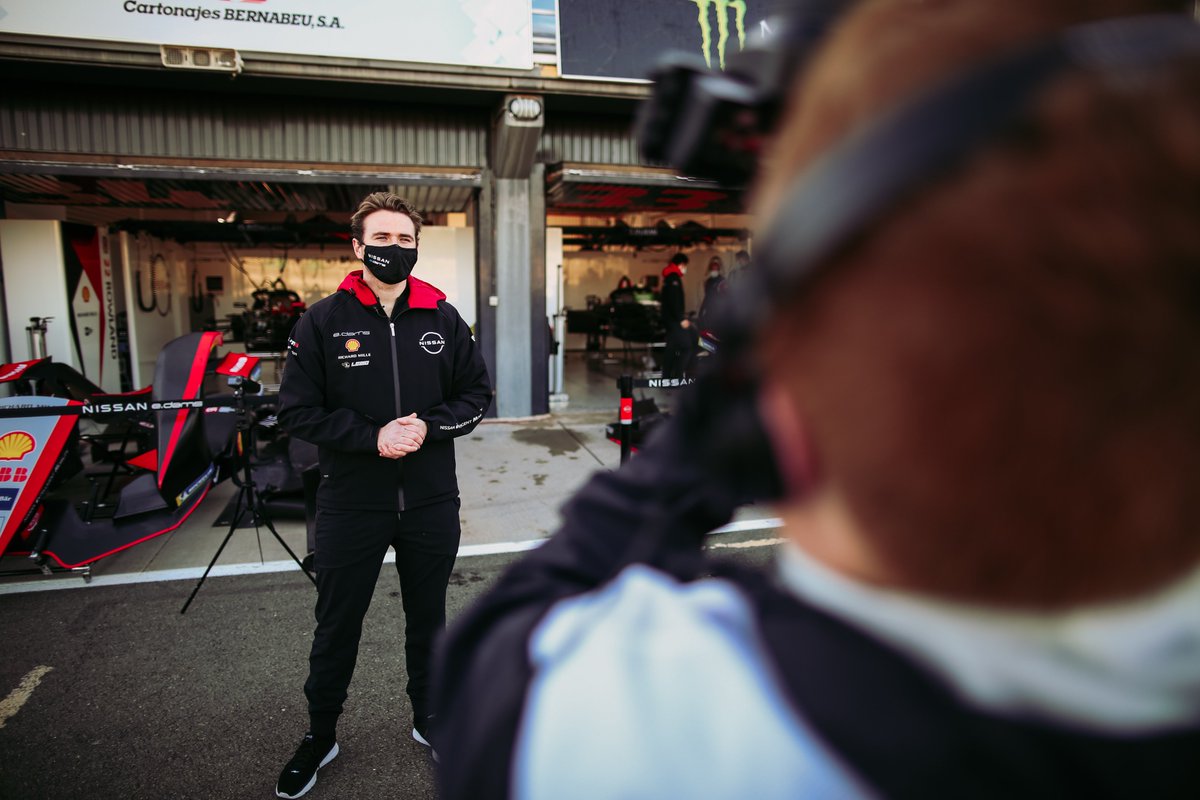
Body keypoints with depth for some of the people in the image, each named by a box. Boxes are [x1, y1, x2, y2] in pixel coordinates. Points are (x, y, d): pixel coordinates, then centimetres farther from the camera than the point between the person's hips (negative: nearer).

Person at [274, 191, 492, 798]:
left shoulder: (443, 318, 0)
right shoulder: (323, 321, -5)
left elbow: (476, 395, 4)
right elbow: (297, 411, -7)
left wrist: (428, 426, -14)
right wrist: (373, 436, -19)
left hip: (431, 503, 2)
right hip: (350, 504, -1)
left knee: (428, 619, 18)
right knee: (336, 628, 15)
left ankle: (429, 718, 41)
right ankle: (320, 736, 37)